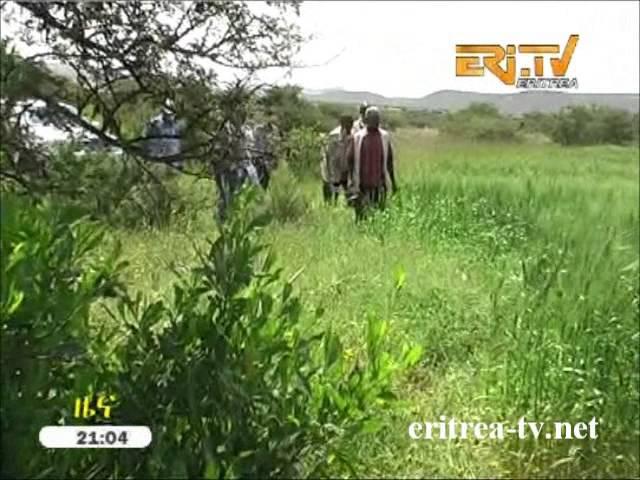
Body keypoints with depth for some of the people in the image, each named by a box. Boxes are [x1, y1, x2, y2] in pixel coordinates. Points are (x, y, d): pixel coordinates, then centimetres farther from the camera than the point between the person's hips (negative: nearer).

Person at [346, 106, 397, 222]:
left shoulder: (384, 137, 4)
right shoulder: (358, 137, -2)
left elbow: (389, 161, 9)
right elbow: (350, 160, 2)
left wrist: (393, 182, 10)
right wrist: (353, 182, -2)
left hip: (379, 185, 1)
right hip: (362, 185, -1)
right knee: (361, 215, 3)